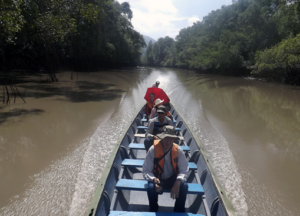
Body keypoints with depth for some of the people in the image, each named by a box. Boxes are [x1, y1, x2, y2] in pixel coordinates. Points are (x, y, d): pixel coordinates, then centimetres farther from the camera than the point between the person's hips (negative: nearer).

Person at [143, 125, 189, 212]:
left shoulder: (178, 150, -13)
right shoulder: (153, 149, -18)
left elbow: (184, 170, -11)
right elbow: (146, 170, -15)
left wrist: (178, 182, -31)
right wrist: (154, 179, -35)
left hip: (173, 179, 2)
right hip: (158, 178, -1)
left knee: (184, 186, -27)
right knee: (151, 187, -32)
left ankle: (179, 212, 0)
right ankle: (153, 211, -1)